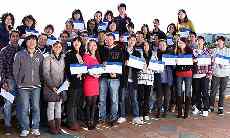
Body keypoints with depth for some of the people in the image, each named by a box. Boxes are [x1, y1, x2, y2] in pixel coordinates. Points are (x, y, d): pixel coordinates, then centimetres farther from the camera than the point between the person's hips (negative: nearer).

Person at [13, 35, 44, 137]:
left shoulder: (40, 55, 7)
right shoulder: (20, 55, 2)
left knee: (36, 108, 3)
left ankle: (35, 128, 15)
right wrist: (18, 82, 4)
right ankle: (25, 128, 13)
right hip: (23, 86, -1)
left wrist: (39, 81, 5)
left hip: (36, 86, 2)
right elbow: (15, 70, 4)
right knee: (24, 108, 0)